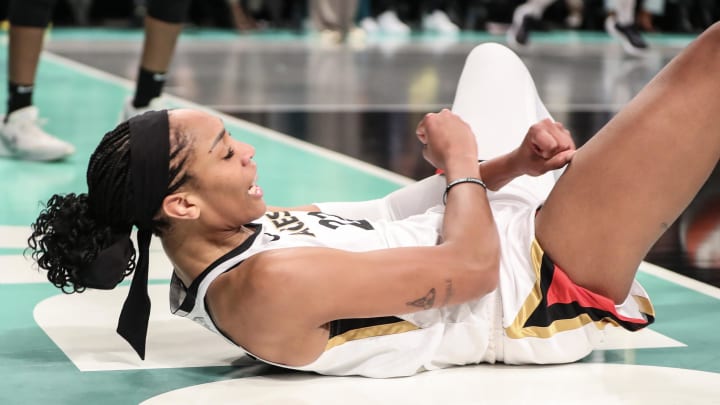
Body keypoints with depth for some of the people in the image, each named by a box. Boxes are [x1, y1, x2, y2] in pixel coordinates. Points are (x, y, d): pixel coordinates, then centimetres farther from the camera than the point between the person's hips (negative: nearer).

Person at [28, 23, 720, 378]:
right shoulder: (269, 282, -33)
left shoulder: (239, 236, -3)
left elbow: (402, 214, 5)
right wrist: (461, 161, -11)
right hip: (548, 288, -9)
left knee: (494, 60, 28)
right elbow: (471, 265, -28)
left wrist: (512, 162, -6)